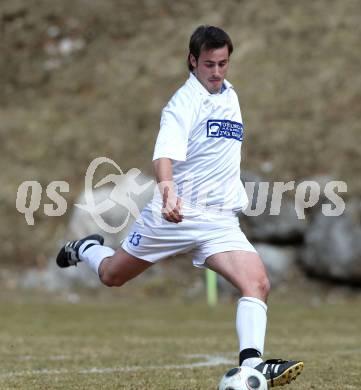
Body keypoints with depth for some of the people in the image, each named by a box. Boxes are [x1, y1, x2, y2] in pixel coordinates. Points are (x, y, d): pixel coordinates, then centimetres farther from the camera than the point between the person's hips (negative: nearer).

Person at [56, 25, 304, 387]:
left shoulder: (230, 95, 10)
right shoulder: (185, 101, -14)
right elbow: (166, 152, -33)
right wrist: (167, 187, -52)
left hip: (220, 220, 5)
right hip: (175, 212, -5)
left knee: (258, 284, -20)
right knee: (112, 275, 16)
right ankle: (86, 249, 50)